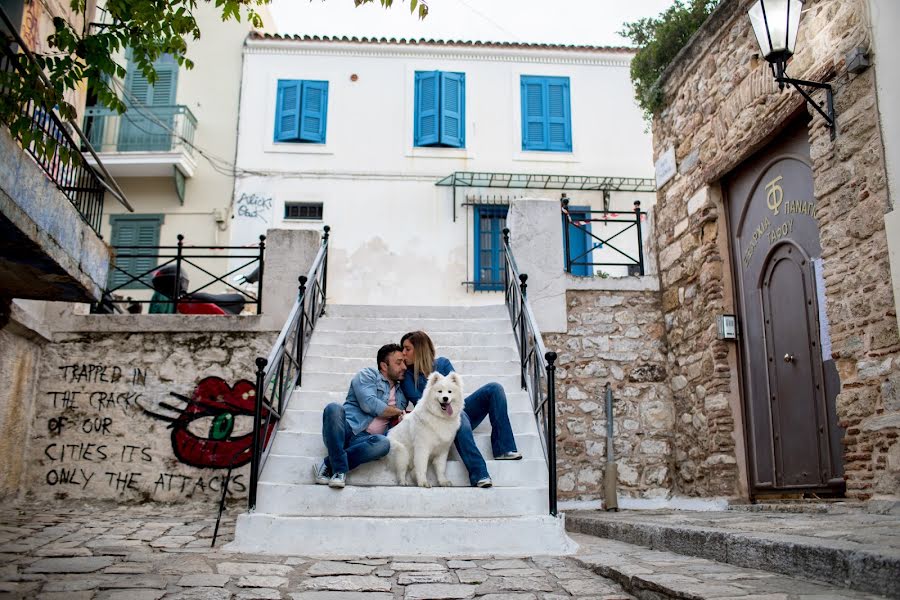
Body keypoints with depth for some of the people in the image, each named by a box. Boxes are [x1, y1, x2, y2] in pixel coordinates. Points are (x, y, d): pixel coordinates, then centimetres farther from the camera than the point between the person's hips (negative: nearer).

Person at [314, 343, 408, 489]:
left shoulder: (401, 393, 26)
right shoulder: (368, 375, 9)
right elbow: (369, 404, -10)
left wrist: (402, 419, -3)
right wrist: (399, 411, 2)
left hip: (366, 440, 3)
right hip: (347, 430, -3)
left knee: (383, 443, -34)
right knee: (334, 408, -35)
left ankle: (329, 465, -25)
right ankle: (339, 470, -33)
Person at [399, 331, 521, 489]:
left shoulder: (442, 363, 12)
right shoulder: (407, 376, 5)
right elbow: (418, 401, -6)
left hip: (455, 409, 5)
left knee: (494, 388, -15)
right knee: (459, 416, -39)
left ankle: (503, 449, -26)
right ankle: (479, 475, -51)